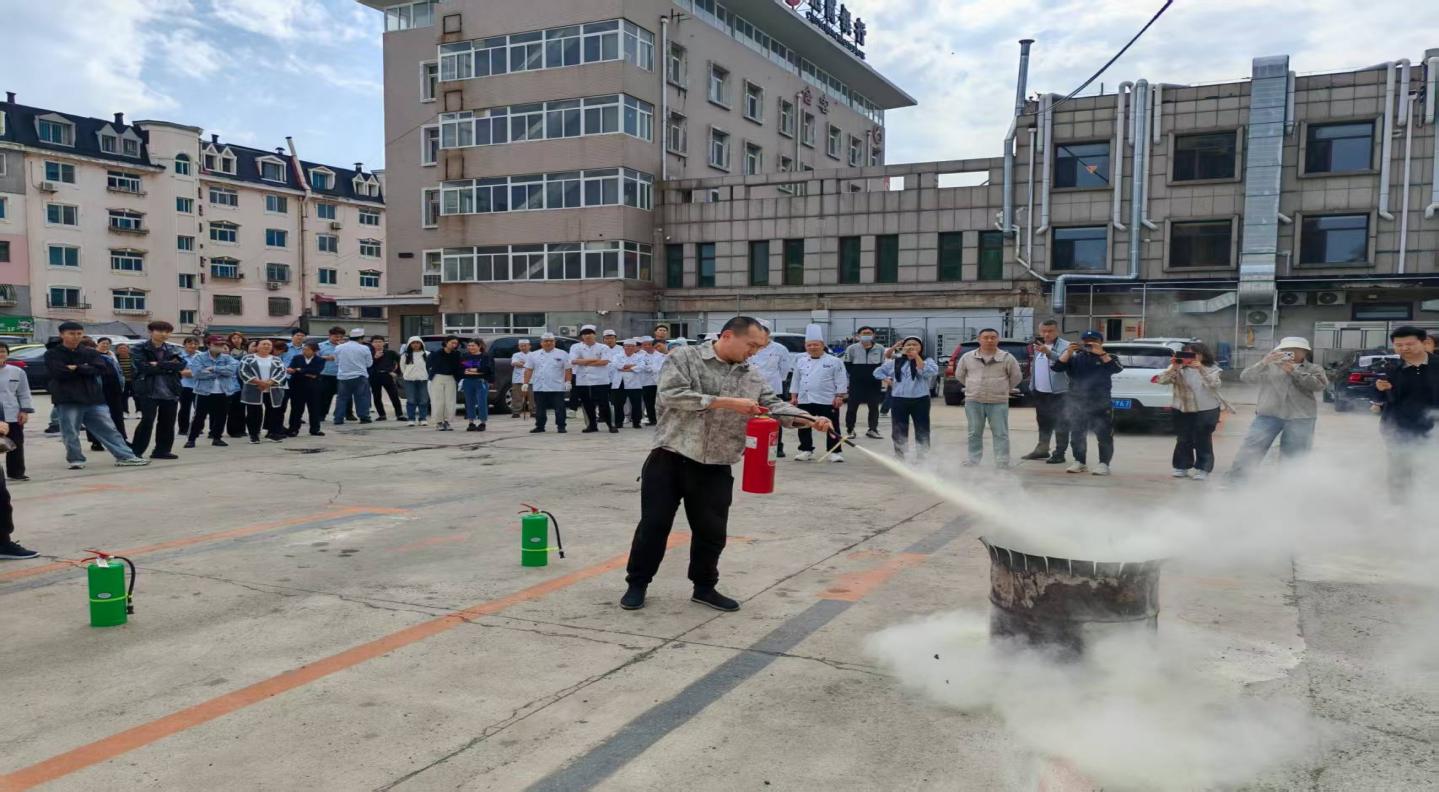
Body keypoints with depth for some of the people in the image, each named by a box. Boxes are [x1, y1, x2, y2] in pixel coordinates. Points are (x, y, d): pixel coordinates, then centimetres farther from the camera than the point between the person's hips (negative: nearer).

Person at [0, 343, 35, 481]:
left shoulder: (17, 372, 6)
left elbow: (24, 394, 8)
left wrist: (25, 411, -1)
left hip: (13, 415, 2)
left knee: (16, 444, 7)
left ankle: (16, 472, 16)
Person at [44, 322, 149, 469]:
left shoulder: (91, 353, 13)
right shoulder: (52, 354, 3)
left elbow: (98, 369, -3)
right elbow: (58, 372, -13)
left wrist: (75, 368, -10)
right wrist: (84, 369, -5)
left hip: (93, 398, 3)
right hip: (67, 400, -3)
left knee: (108, 429, 4)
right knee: (70, 432, 0)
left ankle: (125, 457, 6)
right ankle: (76, 460, 15)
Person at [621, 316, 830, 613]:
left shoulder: (752, 377, 9)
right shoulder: (684, 358, -6)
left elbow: (775, 405, 4)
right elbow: (671, 395, -19)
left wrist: (812, 420, -14)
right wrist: (727, 402, -21)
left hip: (715, 467, 4)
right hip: (670, 459, -4)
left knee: (712, 531, 9)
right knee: (654, 525, 4)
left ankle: (704, 588, 27)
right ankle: (637, 584, 20)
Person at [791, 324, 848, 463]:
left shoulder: (834, 361, -4)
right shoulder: (800, 361, 9)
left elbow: (841, 381, -4)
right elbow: (796, 380, 14)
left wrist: (839, 396, -10)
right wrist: (793, 396, 9)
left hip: (827, 401, -4)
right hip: (804, 400, 4)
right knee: (804, 426, 8)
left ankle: (836, 452, 8)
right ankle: (806, 450, 20)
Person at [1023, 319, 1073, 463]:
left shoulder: (1065, 346, -10)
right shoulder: (1038, 346, 13)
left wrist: (1048, 352, -42)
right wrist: (1032, 386, 16)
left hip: (1058, 392, -7)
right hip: (1040, 392, 7)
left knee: (1060, 424, -1)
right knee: (1043, 423, 18)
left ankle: (1059, 454, 3)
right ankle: (1042, 449, 30)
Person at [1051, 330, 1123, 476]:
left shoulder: (1108, 357, 5)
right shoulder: (1075, 357, 8)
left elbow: (1116, 368, -16)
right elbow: (1057, 367, -5)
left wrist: (1101, 353, -24)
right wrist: (1068, 352, -17)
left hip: (1101, 404, -2)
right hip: (1077, 403, 2)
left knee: (1104, 436, -3)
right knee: (1077, 435, 8)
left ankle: (1104, 463, 3)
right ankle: (1079, 462, 18)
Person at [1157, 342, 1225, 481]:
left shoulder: (1211, 369, 0)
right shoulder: (1179, 368, 2)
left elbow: (1214, 384, -18)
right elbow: (1163, 380, -11)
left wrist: (1201, 369, -29)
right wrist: (1173, 367, -26)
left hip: (1206, 410, -2)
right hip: (1182, 410, 2)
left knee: (1203, 441, 0)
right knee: (1183, 440, 8)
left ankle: (1202, 468, 7)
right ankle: (1182, 466, 18)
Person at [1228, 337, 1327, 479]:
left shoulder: (1313, 369, 10)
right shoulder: (1270, 367, 8)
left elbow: (1319, 385, -9)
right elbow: (1245, 378, -4)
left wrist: (1294, 371, -14)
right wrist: (1263, 362, -19)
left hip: (1300, 418, 1)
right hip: (1268, 415, 0)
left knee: (1294, 455, 7)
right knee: (1251, 448, -6)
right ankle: (1233, 481, -2)